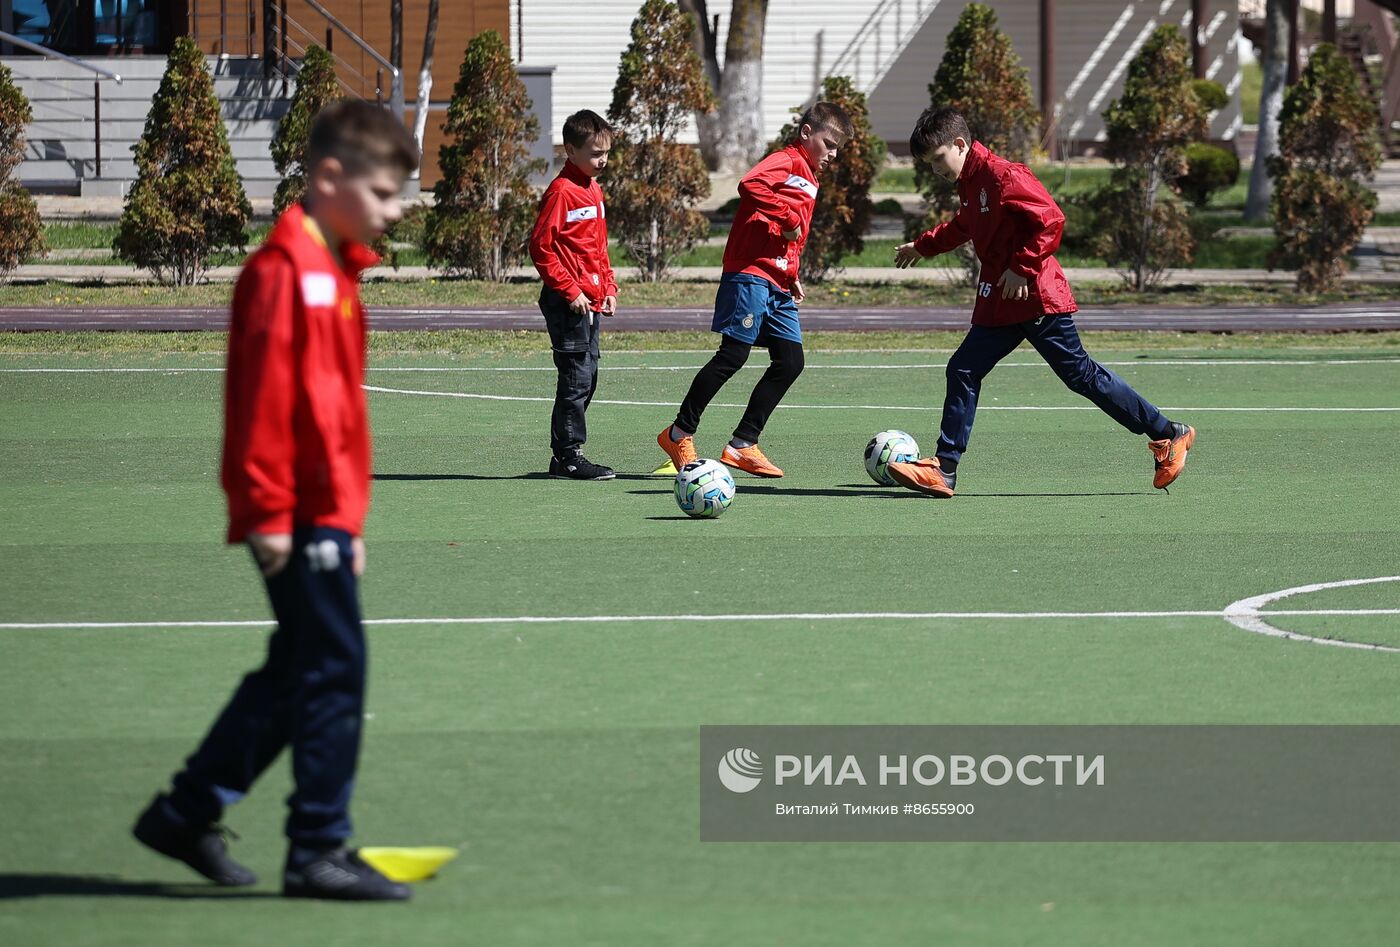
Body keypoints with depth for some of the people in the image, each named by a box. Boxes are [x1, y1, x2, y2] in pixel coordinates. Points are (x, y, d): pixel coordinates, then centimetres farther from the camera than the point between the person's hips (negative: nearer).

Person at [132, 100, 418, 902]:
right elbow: (264, 392, -18)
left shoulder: (336, 274, 18)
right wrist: (268, 510, -20)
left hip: (326, 511, 10)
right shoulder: (285, 268, -13)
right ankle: (321, 850, -5)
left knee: (296, 672, 14)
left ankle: (188, 813, 22)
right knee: (334, 669, -8)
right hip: (299, 517, -10)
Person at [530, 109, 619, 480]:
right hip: (569, 304, -9)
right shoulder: (562, 191, -12)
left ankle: (564, 456, 17)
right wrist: (570, 291, -18)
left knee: (586, 379, 11)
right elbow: (541, 247, -16)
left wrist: (608, 288, 14)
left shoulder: (594, 190, 16)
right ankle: (568, 456, -4)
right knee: (577, 377, -8)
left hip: (591, 303, 9)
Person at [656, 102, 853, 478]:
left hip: (779, 285, 10)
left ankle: (742, 445, 5)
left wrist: (793, 277, 23)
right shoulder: (786, 162, -6)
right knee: (733, 354, -10)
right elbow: (751, 184, -28)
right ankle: (679, 434, 0)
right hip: (751, 274, -10)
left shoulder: (808, 177, 24)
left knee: (790, 362, 2)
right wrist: (788, 218, -21)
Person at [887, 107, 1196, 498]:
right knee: (964, 370, 4)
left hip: (1036, 298, -9)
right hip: (998, 305, 9)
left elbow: (1051, 220, -23)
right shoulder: (969, 182, 13)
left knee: (1080, 373, -6)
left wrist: (1023, 268, -22)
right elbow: (963, 227, 35)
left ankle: (1168, 435, 1)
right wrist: (922, 247, 41)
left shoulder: (1002, 176, -16)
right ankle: (943, 469, 5)